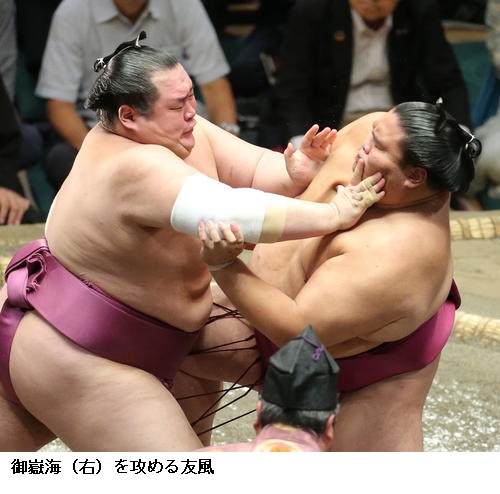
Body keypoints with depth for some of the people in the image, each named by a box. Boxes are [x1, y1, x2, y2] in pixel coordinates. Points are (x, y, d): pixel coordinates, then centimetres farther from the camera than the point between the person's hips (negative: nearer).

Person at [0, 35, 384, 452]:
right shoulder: (139, 168, -30)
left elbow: (256, 168, -4)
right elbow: (231, 214, -42)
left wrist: (295, 174, -26)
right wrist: (335, 214, -37)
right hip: (73, 367, -10)